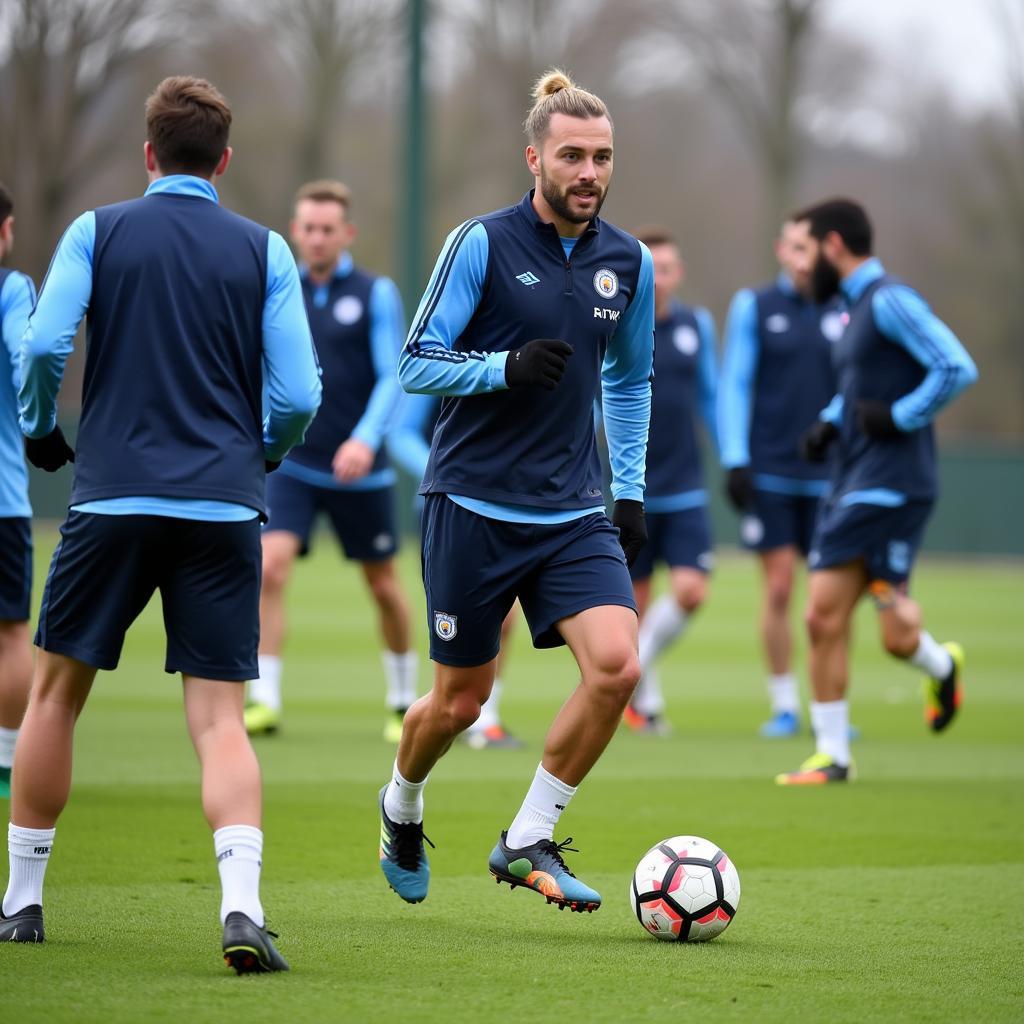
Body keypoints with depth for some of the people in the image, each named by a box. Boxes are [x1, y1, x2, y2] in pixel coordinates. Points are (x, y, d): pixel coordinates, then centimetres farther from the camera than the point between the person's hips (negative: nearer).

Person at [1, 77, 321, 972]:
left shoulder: (97, 233, 3)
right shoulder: (263, 251, 5)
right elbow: (299, 397, -1)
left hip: (113, 496, 0)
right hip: (225, 507, 0)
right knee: (220, 718, -1)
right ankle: (242, 903, -21)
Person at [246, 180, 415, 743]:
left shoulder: (375, 294, -5)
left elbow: (393, 378, -11)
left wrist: (365, 440, -26)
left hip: (360, 470, -1)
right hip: (293, 464, 1)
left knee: (383, 585, 11)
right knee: (270, 568, -19)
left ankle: (404, 699, 31)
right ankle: (264, 700, -17)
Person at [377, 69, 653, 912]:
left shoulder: (629, 263, 6)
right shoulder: (481, 245, -8)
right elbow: (417, 362, -8)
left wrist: (631, 491, 13)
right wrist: (508, 367, -24)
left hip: (573, 512, 4)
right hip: (473, 503, -4)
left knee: (617, 665, -18)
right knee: (461, 699, 4)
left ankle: (528, 842, -2)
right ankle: (402, 809, 38)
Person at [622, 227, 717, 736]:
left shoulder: (696, 324, 5)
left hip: (686, 489, 3)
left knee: (690, 590, -11)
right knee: (635, 600, 3)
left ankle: (631, 669, 11)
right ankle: (646, 700, 22)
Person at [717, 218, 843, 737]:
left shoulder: (842, 313, 7)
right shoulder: (753, 306, 2)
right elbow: (733, 385, 1)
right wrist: (735, 461, -6)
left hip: (827, 475, 2)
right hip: (768, 474, -2)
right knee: (778, 588, -4)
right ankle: (784, 706, 6)